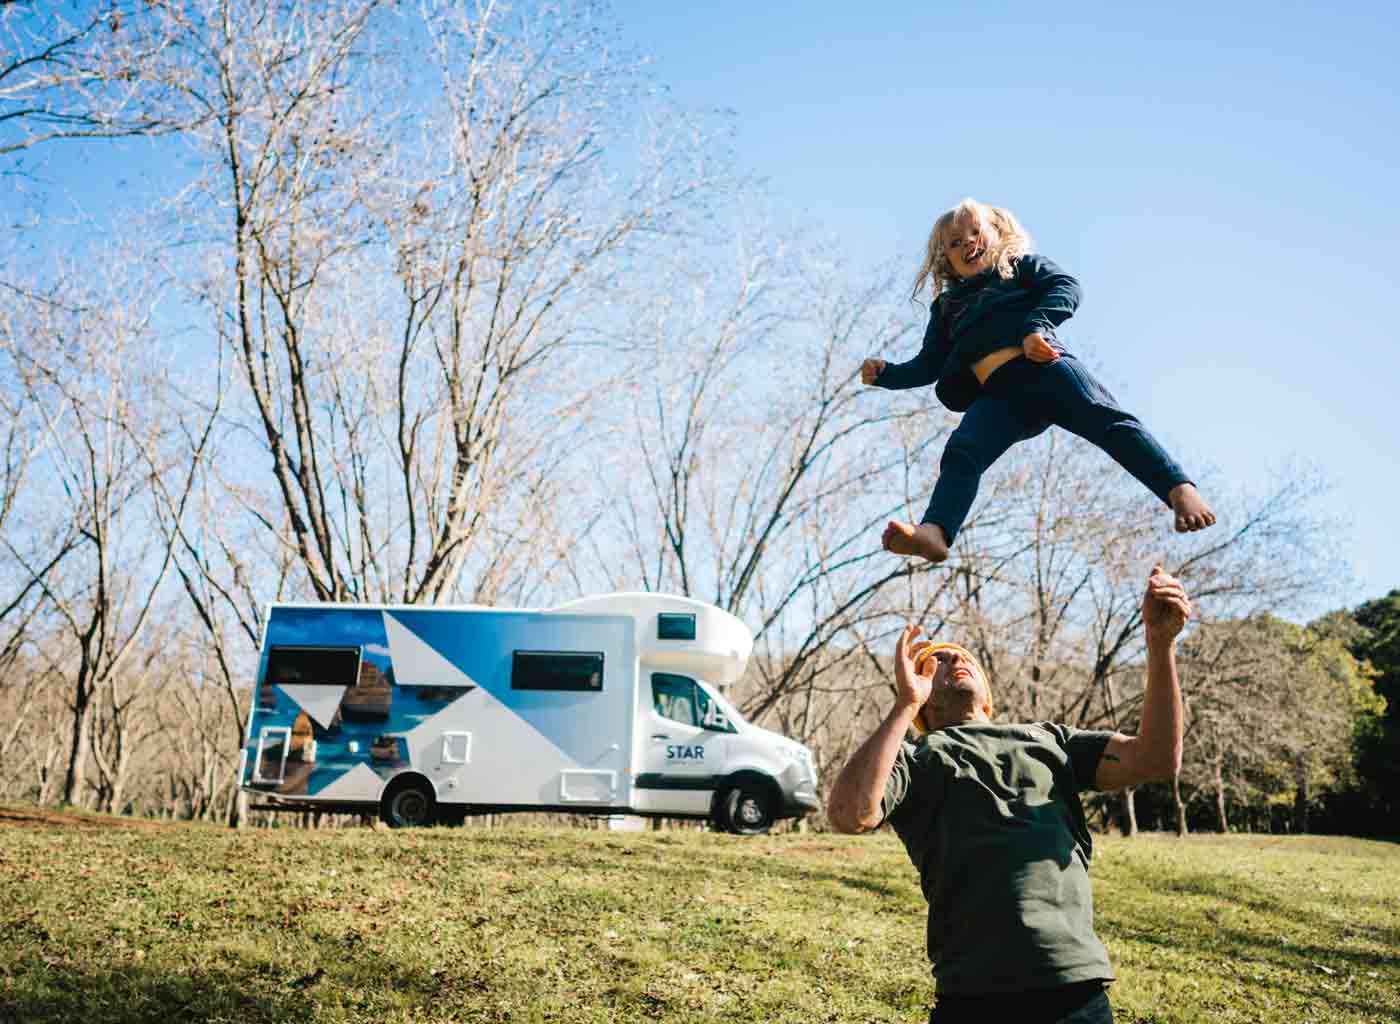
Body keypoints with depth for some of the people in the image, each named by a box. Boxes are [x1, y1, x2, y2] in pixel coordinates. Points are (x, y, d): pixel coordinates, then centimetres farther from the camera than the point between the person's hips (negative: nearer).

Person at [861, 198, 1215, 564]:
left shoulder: (1023, 265, 25)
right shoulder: (947, 306, 36)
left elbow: (1066, 287, 5)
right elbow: (929, 365, 33)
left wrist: (1037, 325, -14)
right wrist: (885, 374, 17)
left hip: (1041, 365, -3)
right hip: (997, 394, 3)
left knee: (1105, 420, -25)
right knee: (961, 453, -24)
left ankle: (1180, 490, -34)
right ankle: (933, 533, -46)